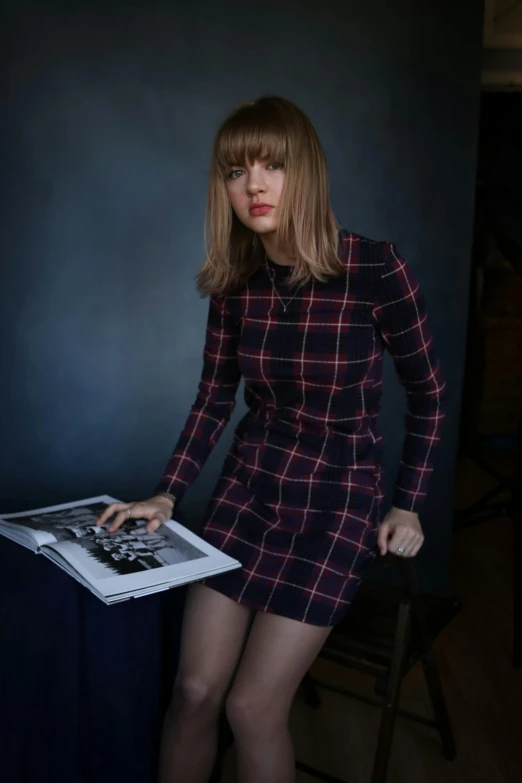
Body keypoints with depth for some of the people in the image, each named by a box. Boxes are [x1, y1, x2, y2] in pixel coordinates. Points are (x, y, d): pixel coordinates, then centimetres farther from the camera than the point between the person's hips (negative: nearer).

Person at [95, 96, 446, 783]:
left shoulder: (375, 268, -16)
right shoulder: (234, 280, -3)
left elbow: (427, 392, -4)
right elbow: (215, 397, 7)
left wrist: (409, 506, -3)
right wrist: (166, 495, -3)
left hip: (339, 499, -3)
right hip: (248, 488, 4)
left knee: (253, 706, -4)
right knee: (194, 690, 2)